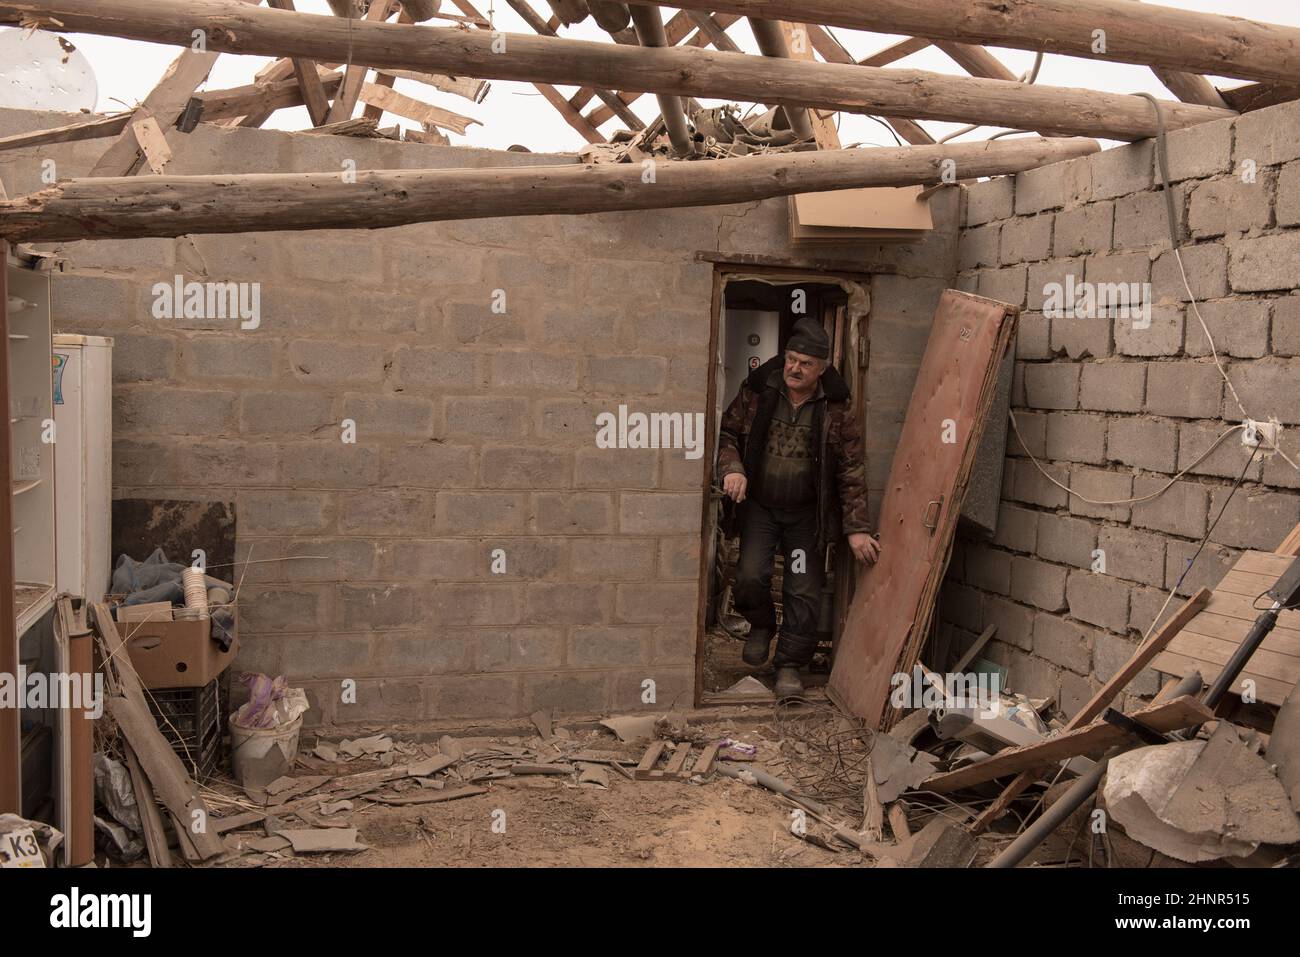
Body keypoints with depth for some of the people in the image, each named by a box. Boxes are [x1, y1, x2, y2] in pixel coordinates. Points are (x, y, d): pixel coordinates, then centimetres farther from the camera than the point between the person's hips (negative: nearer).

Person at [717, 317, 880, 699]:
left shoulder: (836, 410, -10)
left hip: (808, 513, 0)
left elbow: (852, 471, -7)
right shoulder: (757, 392, -6)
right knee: (750, 575, -13)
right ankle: (761, 625, 21)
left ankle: (789, 665, 16)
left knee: (804, 591, 0)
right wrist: (732, 468, -15)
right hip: (759, 506, 1)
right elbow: (728, 432, 6)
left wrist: (857, 528, -11)